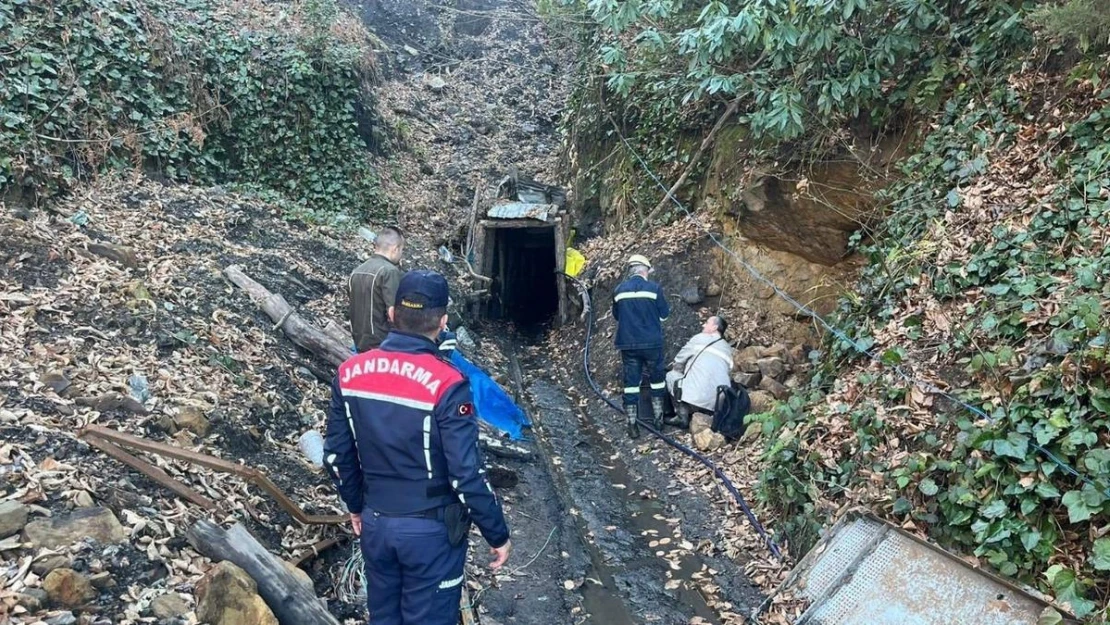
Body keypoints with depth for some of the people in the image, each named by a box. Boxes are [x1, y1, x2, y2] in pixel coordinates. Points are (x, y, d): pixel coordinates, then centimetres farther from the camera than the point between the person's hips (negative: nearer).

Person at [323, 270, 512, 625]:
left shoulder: (350, 373, -7)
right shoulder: (446, 384, -24)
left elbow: (336, 455, 2)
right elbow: (467, 474, -21)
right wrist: (498, 534, -8)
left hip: (375, 524, 5)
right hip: (431, 530, -5)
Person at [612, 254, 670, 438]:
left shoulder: (619, 290, 2)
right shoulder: (654, 288, -6)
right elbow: (664, 314, 2)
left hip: (628, 344, 2)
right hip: (652, 342, -2)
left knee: (631, 381, 5)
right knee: (657, 378, 16)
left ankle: (632, 425, 5)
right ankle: (658, 418, 23)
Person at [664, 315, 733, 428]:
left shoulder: (700, 338, 6)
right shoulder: (728, 349, 21)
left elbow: (678, 361, 11)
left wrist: (674, 366, 35)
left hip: (696, 398, -7)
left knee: (671, 375, 16)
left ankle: (682, 415, 4)